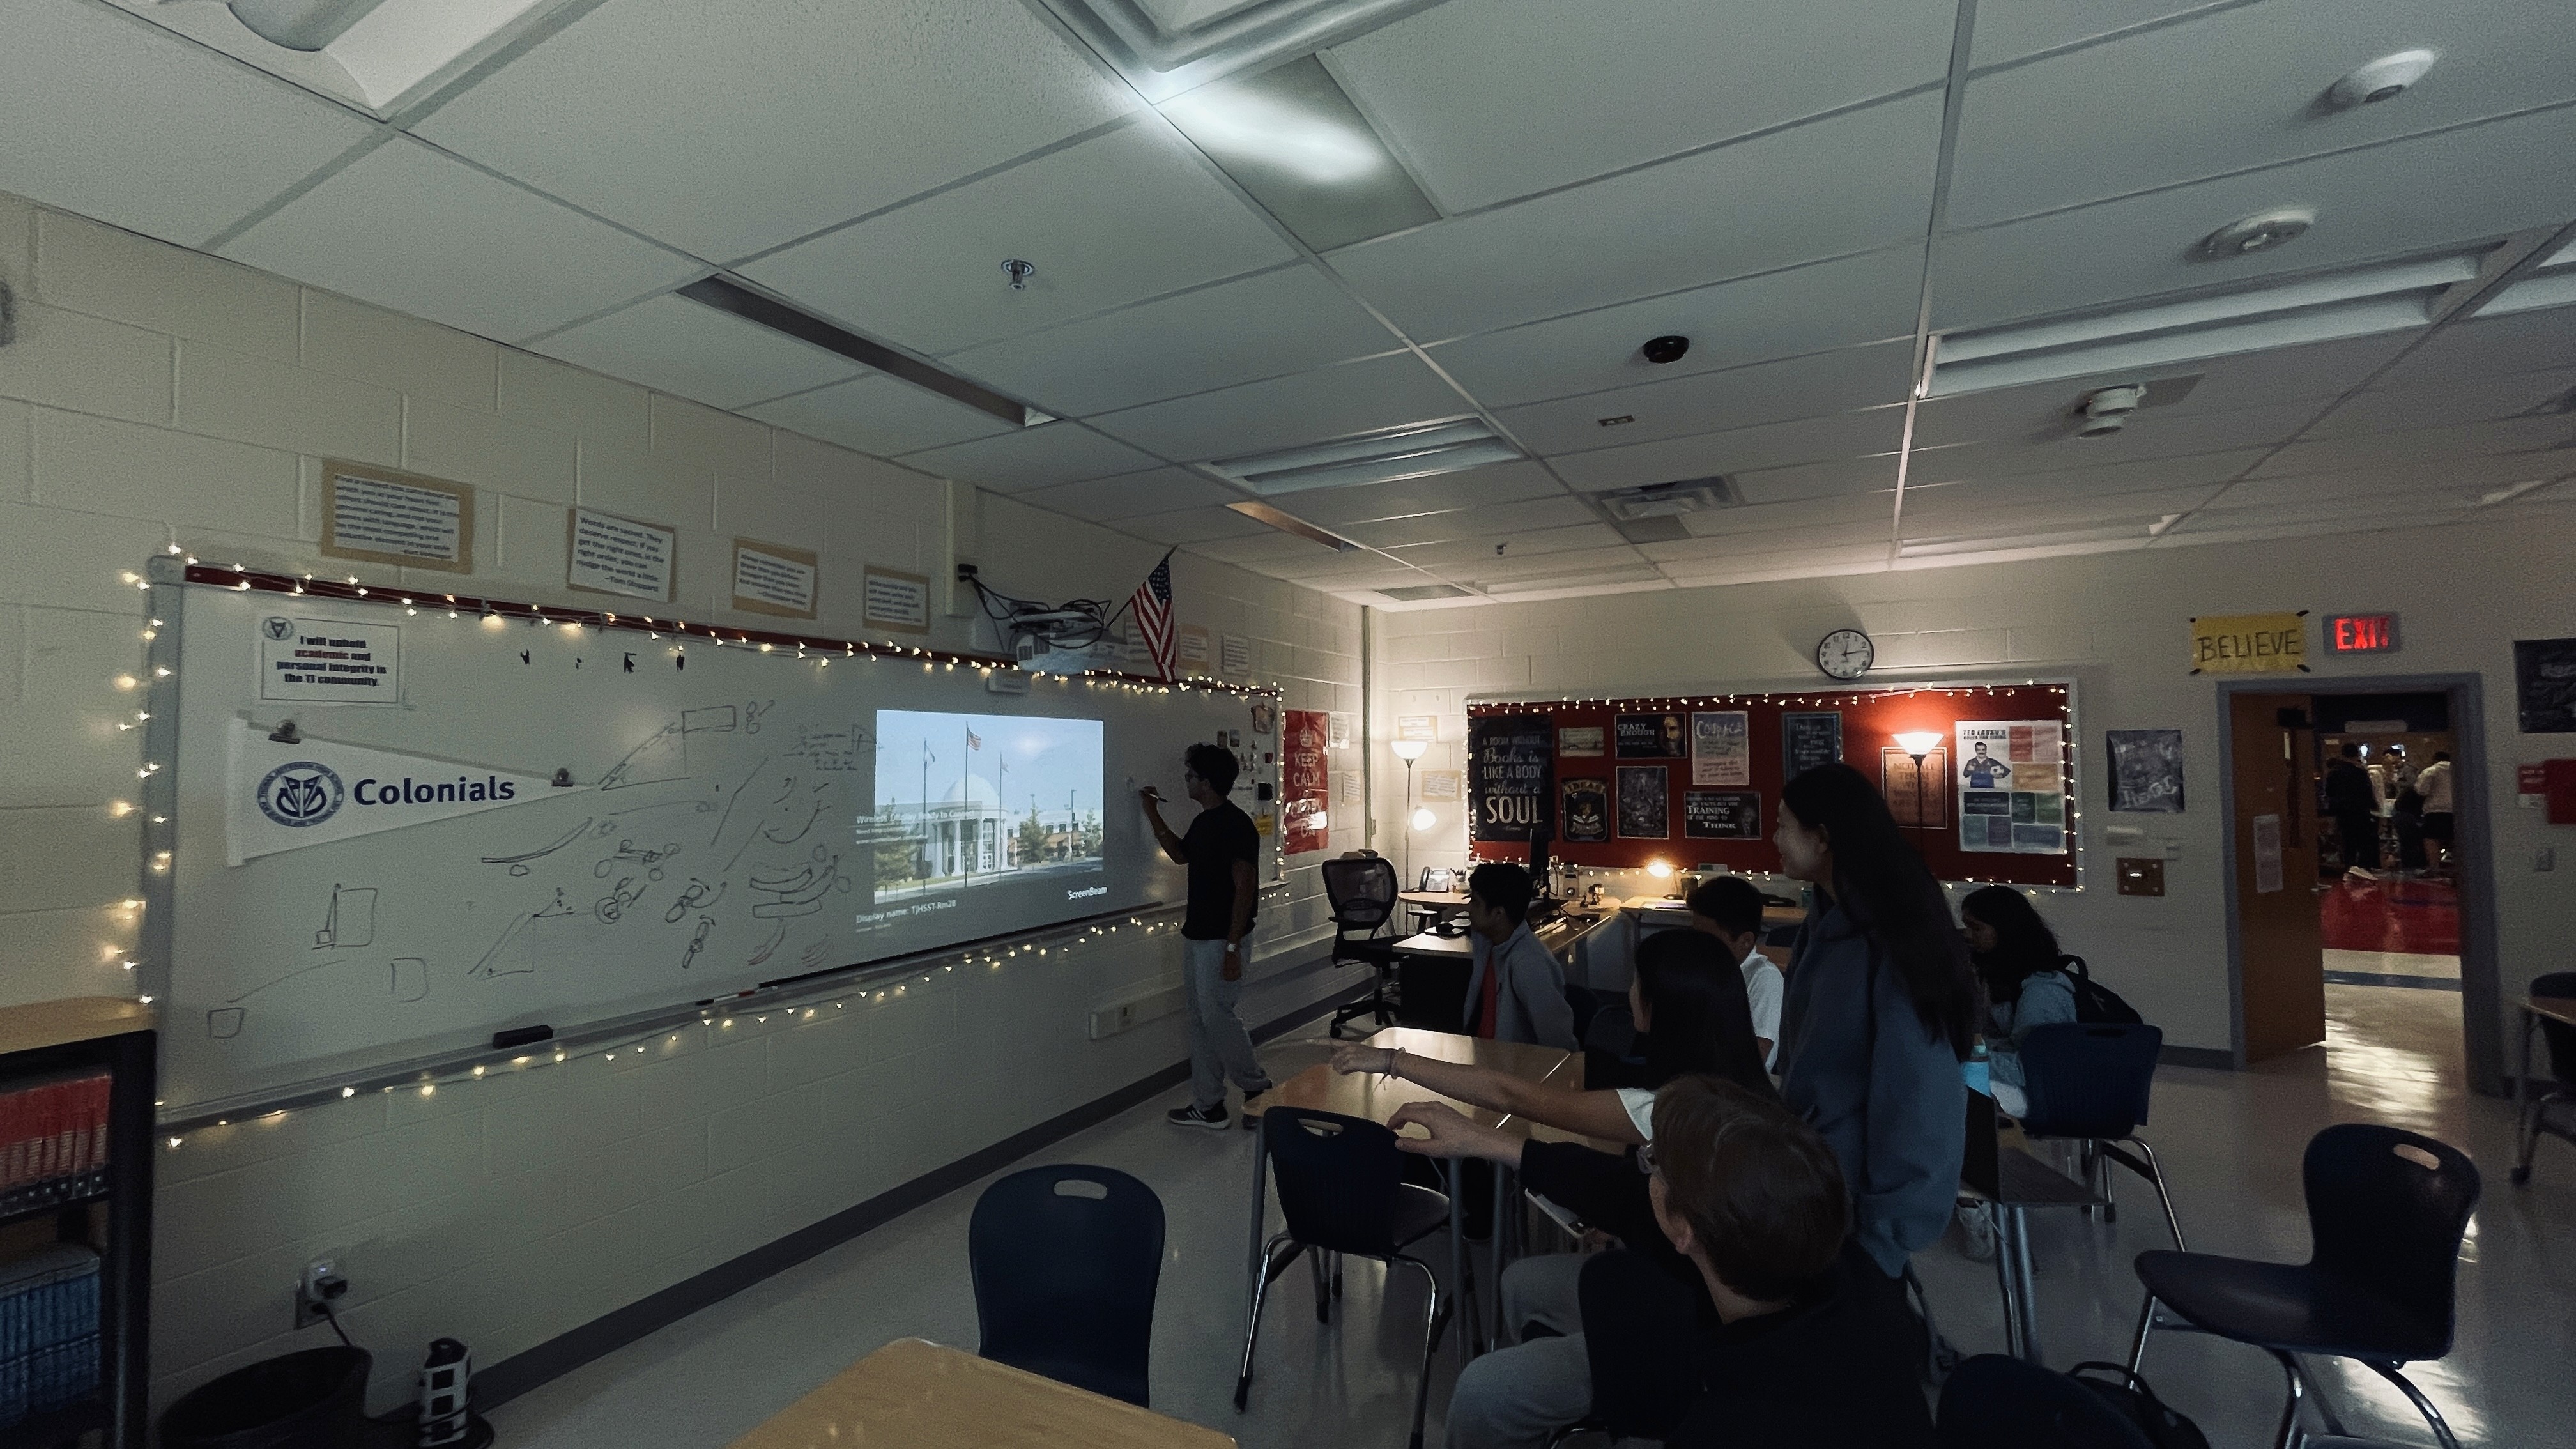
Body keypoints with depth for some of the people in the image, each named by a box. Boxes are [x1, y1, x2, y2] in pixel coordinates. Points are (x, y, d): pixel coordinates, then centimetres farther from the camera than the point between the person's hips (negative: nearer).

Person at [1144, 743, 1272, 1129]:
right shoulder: (1203, 822, 10)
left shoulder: (1236, 825, -18)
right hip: (1196, 935, 10)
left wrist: (1233, 947, -23)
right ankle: (1208, 1107, 21)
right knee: (1199, 1019, 12)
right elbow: (1180, 854, 28)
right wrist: (1153, 814, 18)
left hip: (1220, 940, -10)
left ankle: (1259, 1089, 16)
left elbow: (1246, 887, -21)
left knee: (1217, 1016, -5)